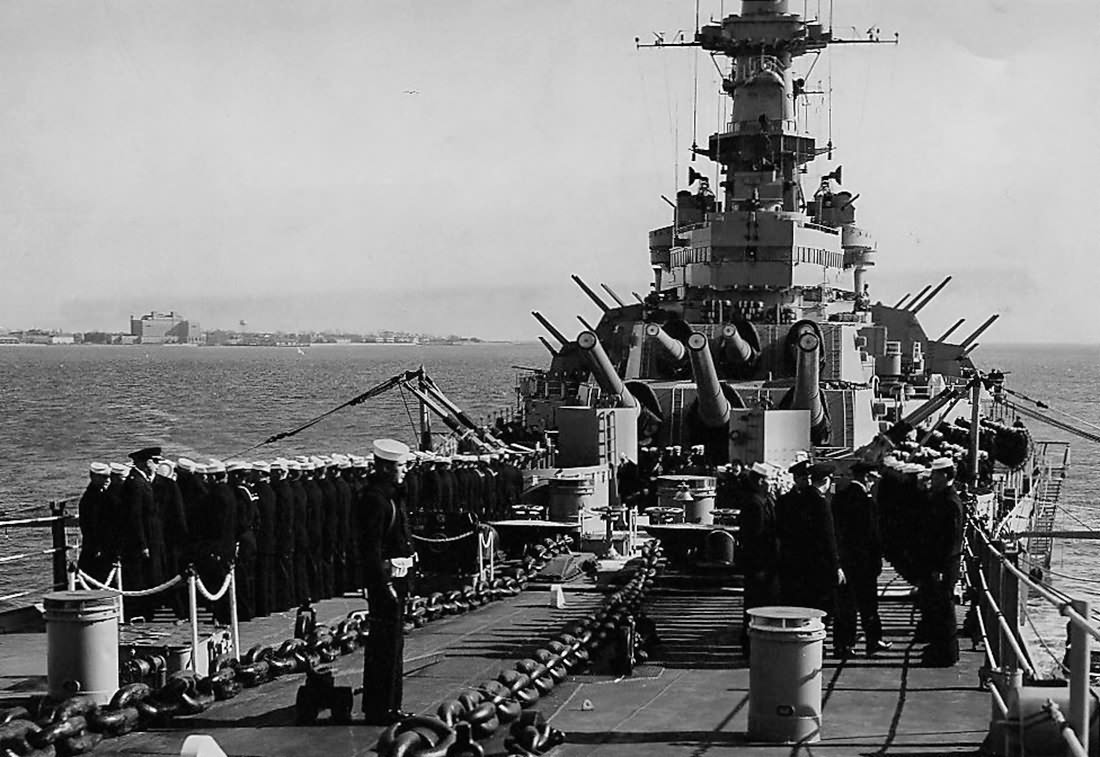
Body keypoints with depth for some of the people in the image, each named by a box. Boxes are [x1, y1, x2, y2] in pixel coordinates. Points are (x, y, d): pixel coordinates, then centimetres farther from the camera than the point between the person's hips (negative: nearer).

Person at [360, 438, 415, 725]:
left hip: (397, 576, 10)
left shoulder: (391, 495, 14)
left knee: (391, 642, 16)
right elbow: (372, 548, -21)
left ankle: (389, 705, 24)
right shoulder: (376, 498, -17)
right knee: (386, 644, -5)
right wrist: (386, 585, -22)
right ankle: (380, 710, 0)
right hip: (385, 576, -10)